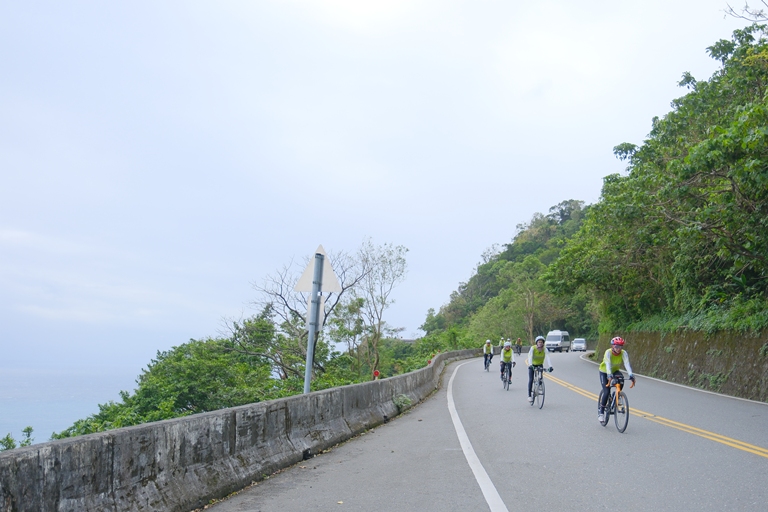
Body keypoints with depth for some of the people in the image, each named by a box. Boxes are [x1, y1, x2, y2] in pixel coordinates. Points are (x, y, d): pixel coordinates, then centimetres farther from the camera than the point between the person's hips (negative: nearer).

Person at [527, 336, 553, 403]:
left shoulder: (544, 349, -21)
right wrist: (530, 365, -54)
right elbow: (530, 356, -37)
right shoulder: (533, 348, -25)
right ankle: (529, 395, -6)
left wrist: (550, 366, -49)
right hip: (532, 365, -2)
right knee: (531, 380, -12)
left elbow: (547, 358, -33)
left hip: (540, 365, 2)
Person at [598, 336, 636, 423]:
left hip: (615, 371, 3)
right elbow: (608, 364, -43)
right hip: (604, 372, -3)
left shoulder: (624, 353, -21)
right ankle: (601, 412, 2)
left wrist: (631, 374, -50)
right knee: (606, 392, -16)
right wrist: (609, 374, -60)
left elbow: (627, 364, -34)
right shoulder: (608, 352, -29)